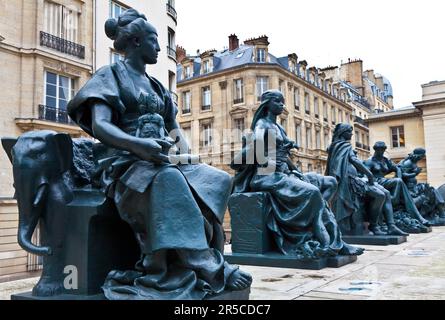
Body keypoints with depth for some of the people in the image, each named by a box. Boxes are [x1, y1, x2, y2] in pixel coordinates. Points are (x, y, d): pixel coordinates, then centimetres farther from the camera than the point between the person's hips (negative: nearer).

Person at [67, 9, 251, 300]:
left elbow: (175, 129, 18)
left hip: (161, 163, 7)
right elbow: (99, 126, -12)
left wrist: (184, 153, -7)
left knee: (218, 180, -16)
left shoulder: (156, 86, 23)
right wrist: (137, 144, -32)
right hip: (126, 164, -6)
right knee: (169, 179, -39)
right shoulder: (111, 75, 4)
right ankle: (209, 267, -32)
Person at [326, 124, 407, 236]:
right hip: (350, 180, -10)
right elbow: (354, 160, -17)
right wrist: (369, 173, -15)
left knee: (386, 193, -3)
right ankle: (373, 226, -11)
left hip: (355, 178, 10)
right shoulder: (344, 146, -2)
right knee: (380, 195, -25)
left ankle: (391, 227, -12)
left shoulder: (346, 146, 25)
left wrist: (367, 174, 8)